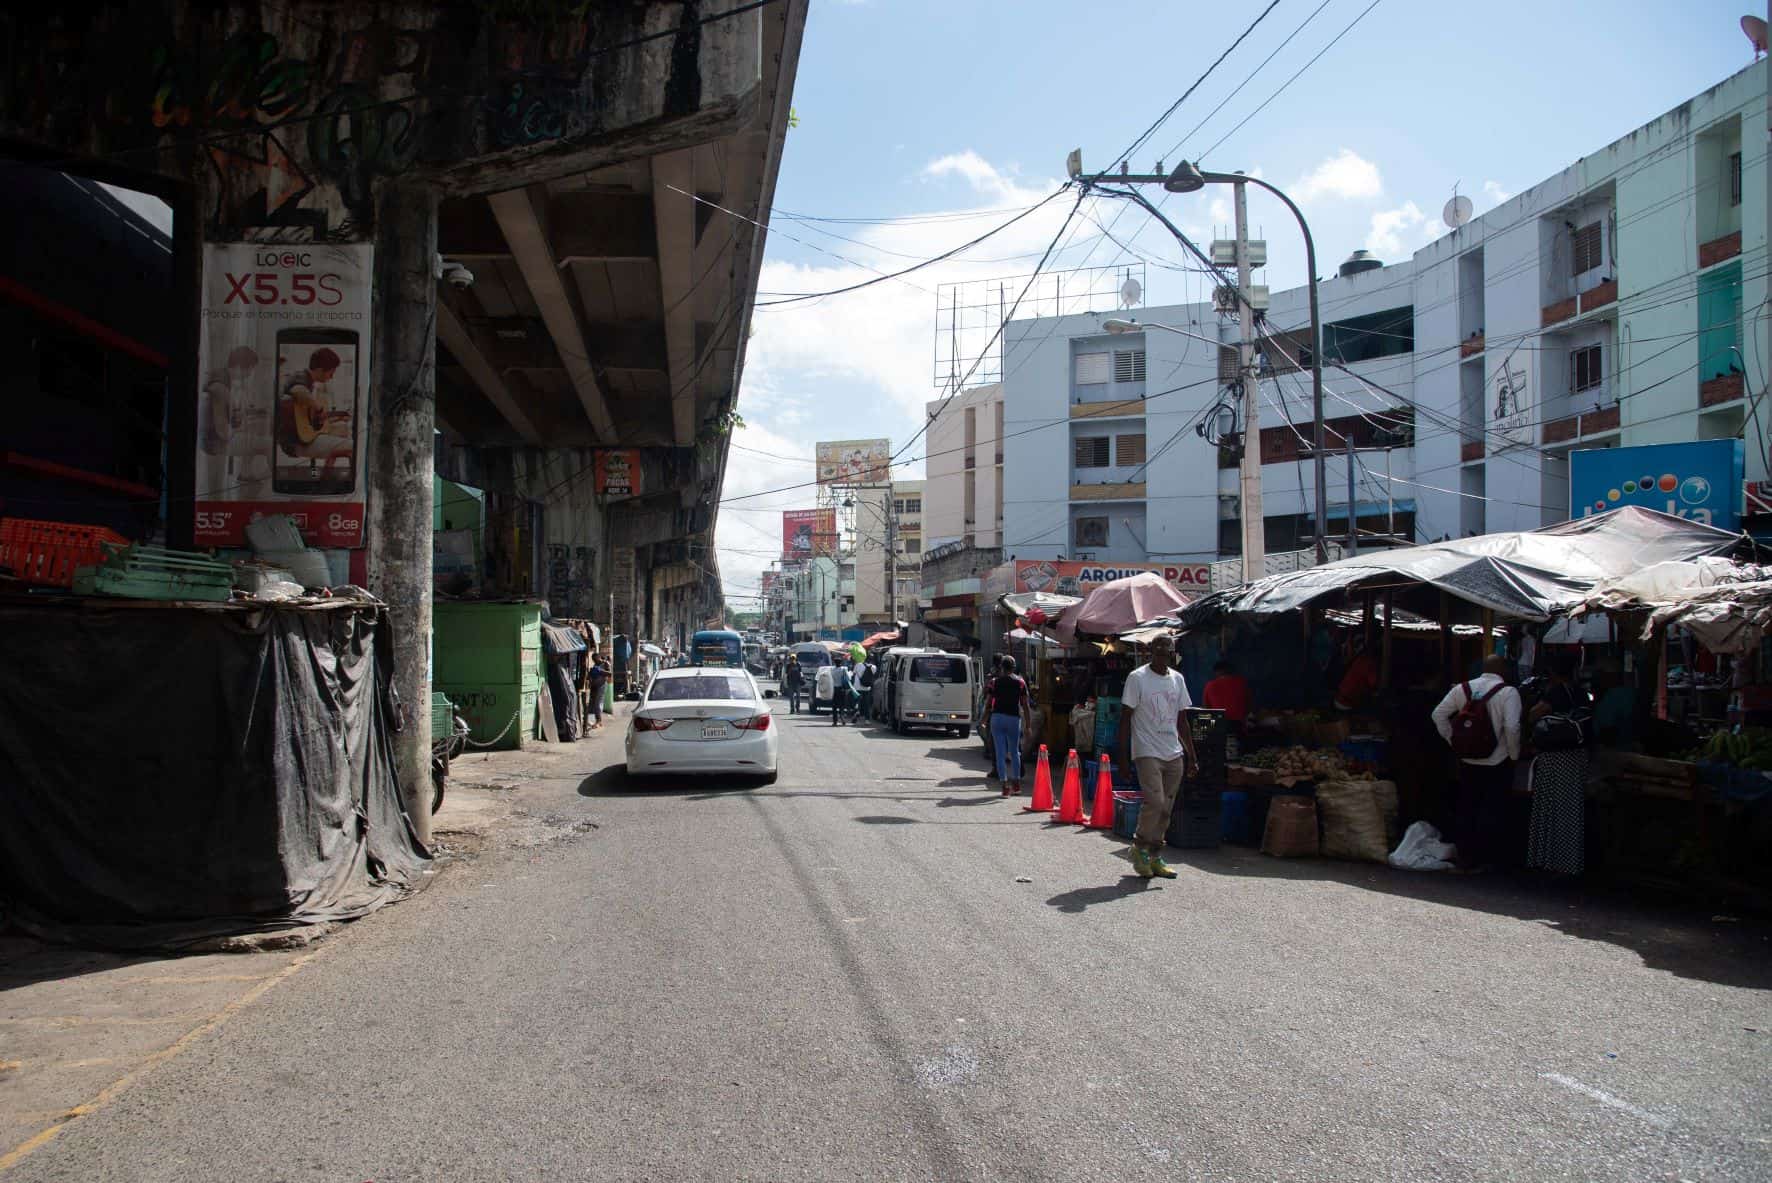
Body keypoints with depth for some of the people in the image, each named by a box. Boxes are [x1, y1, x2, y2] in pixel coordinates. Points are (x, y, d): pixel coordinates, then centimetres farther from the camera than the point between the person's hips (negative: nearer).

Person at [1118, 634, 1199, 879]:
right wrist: (1123, 756, -10)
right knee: (1155, 802, -16)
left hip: (1174, 754, 6)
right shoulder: (1137, 678, -6)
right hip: (1147, 752, -6)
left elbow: (1180, 721, 17)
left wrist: (1192, 755, 14)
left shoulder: (1177, 679, 12)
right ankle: (1139, 846, 5)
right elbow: (1125, 718, -5)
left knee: (1166, 808, 6)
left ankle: (1155, 857, 16)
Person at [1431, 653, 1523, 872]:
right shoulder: (1508, 692, -12)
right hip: (1497, 763, -4)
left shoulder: (1462, 689, 1)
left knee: (1464, 809, 13)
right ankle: (1482, 859, 9)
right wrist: (1514, 754, -6)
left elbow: (1438, 714, 1)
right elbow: (1512, 727, -20)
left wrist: (1453, 742, 8)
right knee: (1490, 812, 5)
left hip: (1467, 761, 4)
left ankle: (1464, 858, 18)